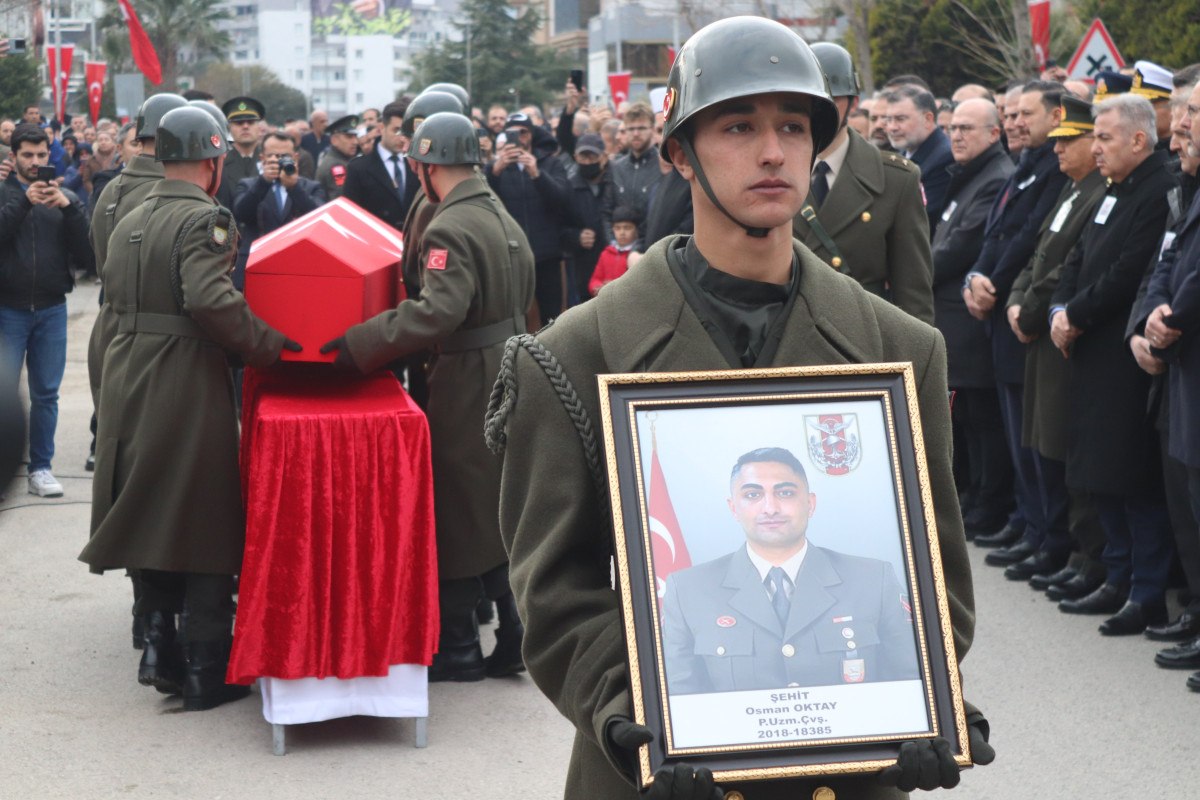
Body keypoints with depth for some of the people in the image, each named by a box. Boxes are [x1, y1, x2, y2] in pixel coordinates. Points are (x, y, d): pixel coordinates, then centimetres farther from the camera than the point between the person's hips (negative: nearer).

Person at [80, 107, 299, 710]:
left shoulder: (127, 224, 13)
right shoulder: (203, 219, -13)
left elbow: (119, 298, 15)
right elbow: (210, 299, -27)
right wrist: (271, 346, -19)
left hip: (129, 382, 7)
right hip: (189, 388, -7)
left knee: (150, 518, 19)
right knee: (205, 526, 2)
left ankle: (157, 644, 20)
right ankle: (205, 675, 6)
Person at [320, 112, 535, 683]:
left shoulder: (450, 229, -19)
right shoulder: (504, 219, 11)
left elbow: (439, 310, -32)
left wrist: (361, 343, -30)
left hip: (466, 388, -9)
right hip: (508, 374, 9)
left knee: (457, 517, 1)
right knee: (499, 514, 15)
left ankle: (457, 648, 10)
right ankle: (510, 638, 20)